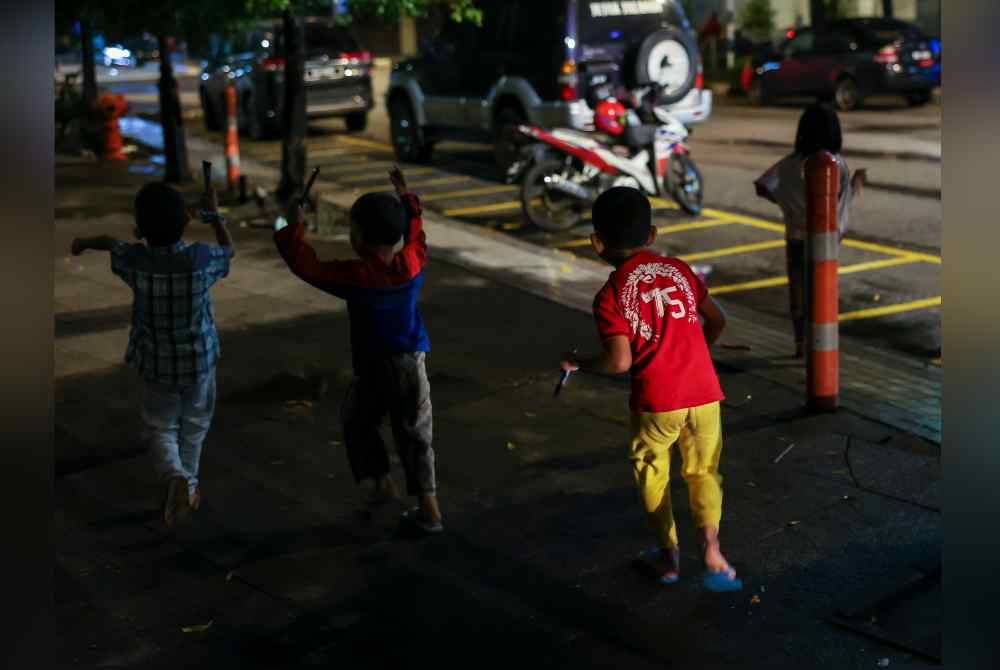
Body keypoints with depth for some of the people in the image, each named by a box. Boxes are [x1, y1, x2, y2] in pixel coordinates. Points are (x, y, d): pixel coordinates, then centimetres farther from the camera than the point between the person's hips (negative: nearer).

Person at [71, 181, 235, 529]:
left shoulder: (136, 261, -16)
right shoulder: (201, 258, -20)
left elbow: (110, 243, 8)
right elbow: (229, 250, 5)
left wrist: (84, 242, 30)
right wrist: (213, 214, 16)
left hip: (156, 363, 0)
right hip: (199, 359, 0)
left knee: (160, 427, 12)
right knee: (194, 423, 22)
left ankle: (176, 477, -14)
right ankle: (190, 484, 34)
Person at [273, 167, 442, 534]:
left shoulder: (356, 276, -18)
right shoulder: (414, 264, -5)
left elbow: (307, 266, -12)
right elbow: (415, 232, 17)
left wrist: (294, 228, 0)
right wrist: (405, 197, 28)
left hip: (375, 368, -4)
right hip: (414, 362, 4)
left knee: (358, 422, 24)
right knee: (415, 434, 12)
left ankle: (382, 480, 19)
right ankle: (428, 507, 11)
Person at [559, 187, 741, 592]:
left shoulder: (610, 296, -8)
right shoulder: (679, 269, 5)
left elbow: (620, 361, -16)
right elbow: (717, 321, 11)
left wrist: (578, 364, 1)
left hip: (656, 400, -3)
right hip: (703, 391, 3)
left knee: (652, 475, 19)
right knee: (703, 472, 15)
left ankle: (669, 554, 28)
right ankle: (710, 546, -4)